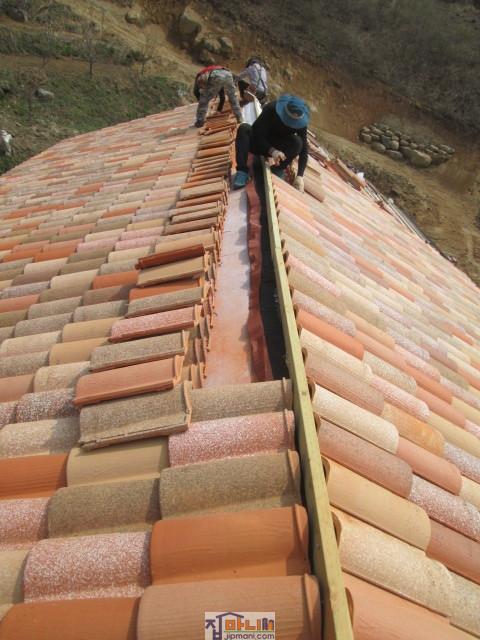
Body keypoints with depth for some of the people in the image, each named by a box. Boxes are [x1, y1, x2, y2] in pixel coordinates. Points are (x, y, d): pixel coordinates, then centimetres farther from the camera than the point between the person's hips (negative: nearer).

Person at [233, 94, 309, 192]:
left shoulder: (300, 122, -19)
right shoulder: (271, 109, -25)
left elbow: (304, 149, -22)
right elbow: (257, 133, -28)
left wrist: (300, 176, -35)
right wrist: (271, 151, -46)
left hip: (278, 147, 1)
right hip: (261, 144, -1)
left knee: (298, 142, -28)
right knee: (244, 128, -30)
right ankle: (242, 171, -35)